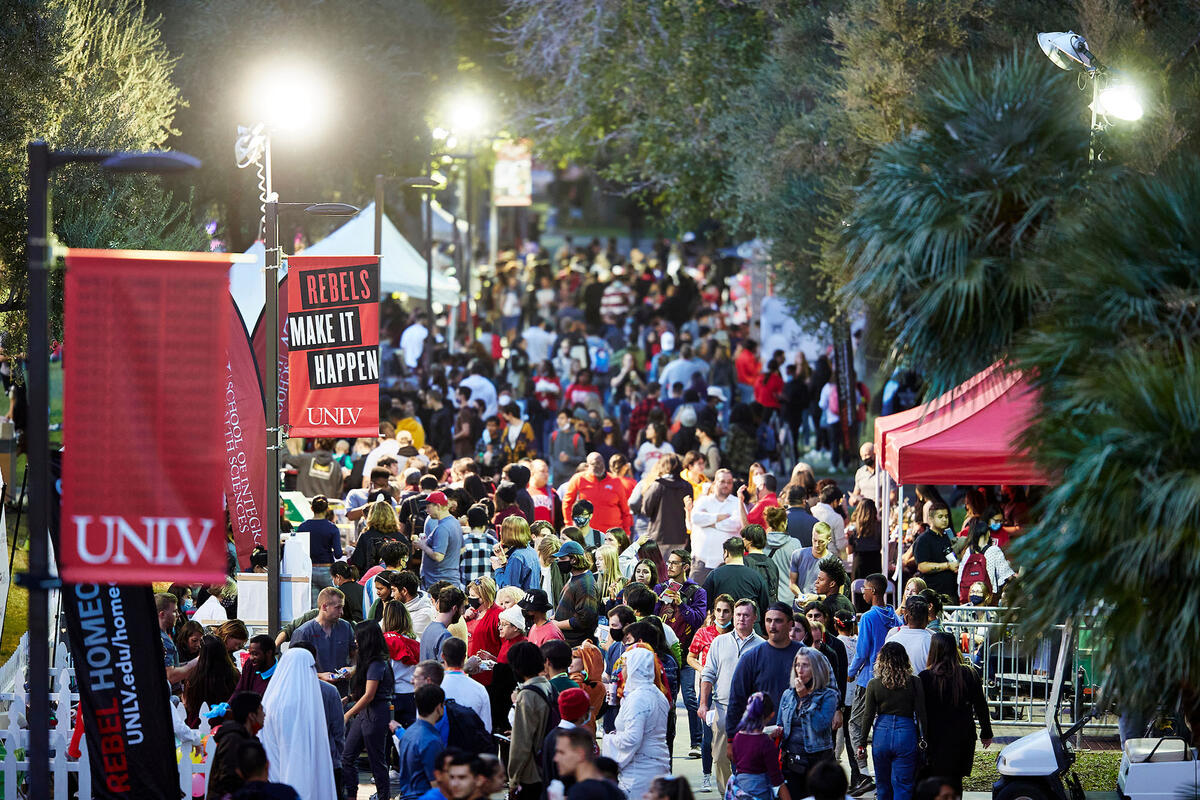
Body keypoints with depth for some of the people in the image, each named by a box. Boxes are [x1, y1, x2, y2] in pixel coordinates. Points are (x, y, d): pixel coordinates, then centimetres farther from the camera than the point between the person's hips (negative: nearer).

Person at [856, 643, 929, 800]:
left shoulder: (874, 684, -3)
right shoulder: (914, 683, -5)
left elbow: (868, 716, 1)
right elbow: (921, 714, -3)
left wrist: (862, 744, 9)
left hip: (882, 734, 1)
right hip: (907, 733, -1)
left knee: (883, 787, 15)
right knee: (903, 786, 2)